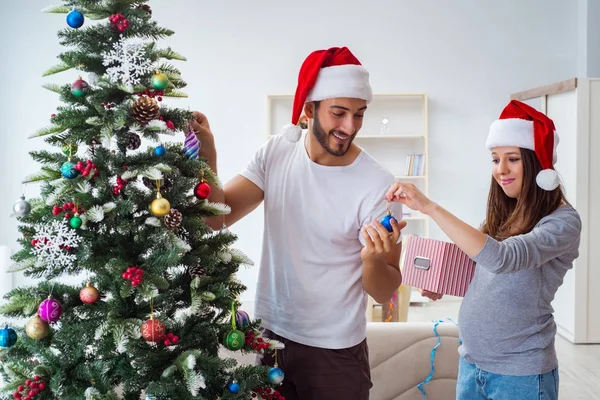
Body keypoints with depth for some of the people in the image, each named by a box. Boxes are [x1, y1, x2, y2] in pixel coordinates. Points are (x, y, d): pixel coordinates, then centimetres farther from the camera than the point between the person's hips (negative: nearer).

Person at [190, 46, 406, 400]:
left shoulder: (378, 185, -18)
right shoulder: (277, 151, -5)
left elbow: (385, 294, -13)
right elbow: (218, 218, -9)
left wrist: (373, 259, -34)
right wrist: (207, 159, -23)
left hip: (335, 352, -3)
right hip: (268, 334, 4)